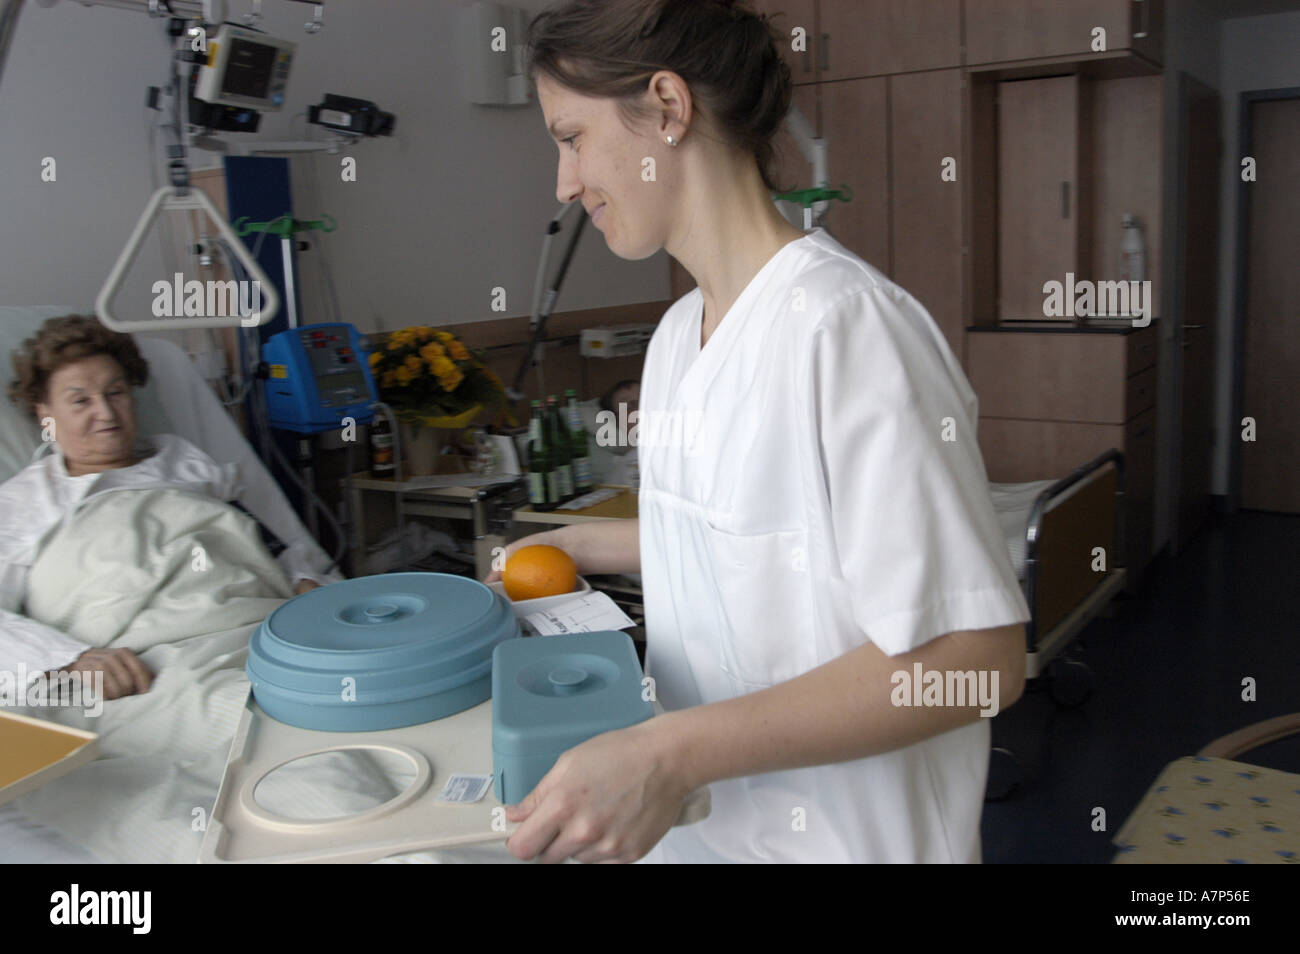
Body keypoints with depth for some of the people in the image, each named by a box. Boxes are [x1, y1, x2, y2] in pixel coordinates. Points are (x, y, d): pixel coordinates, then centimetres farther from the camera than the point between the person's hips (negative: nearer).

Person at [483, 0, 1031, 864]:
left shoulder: (845, 323, -23)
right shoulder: (678, 335, 4)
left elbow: (975, 657, -26)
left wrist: (672, 752, -30)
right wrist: (590, 546, 14)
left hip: (841, 835, -7)